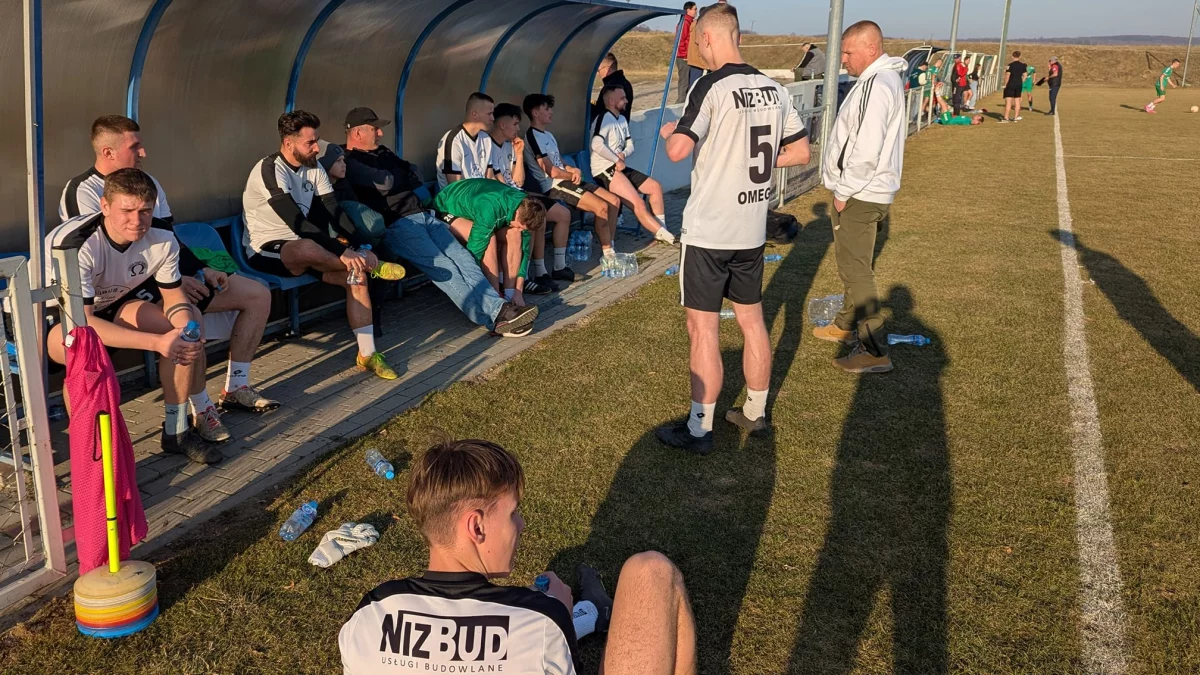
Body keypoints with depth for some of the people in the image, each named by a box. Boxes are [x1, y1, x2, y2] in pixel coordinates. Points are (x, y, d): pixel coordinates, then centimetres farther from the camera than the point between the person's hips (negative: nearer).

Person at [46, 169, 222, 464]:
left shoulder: (162, 240, -18)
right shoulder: (76, 245, -36)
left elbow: (175, 298, -6)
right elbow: (82, 323, -39)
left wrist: (188, 332, -29)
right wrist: (156, 342, -46)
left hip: (108, 306, 6)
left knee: (184, 332, -12)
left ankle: (176, 431, 1)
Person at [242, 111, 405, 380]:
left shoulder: (313, 166, 4)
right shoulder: (270, 170, -21)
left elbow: (334, 212, -3)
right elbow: (297, 222, -31)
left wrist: (362, 246, -19)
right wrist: (343, 252, -35)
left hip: (303, 246, 8)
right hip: (266, 251, -8)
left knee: (357, 273, -14)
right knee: (307, 248, -41)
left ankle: (367, 354, -11)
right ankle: (372, 266, -17)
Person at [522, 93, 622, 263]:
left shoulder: (548, 135, 20)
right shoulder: (533, 136, -11)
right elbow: (552, 171, -17)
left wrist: (574, 170, -1)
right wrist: (573, 175, -1)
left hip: (566, 181, 10)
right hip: (554, 186, -10)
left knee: (614, 201, 0)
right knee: (601, 207, -22)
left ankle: (609, 249, 4)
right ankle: (607, 253, -10)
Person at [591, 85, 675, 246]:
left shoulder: (622, 119, 15)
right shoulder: (604, 118, -14)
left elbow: (630, 145, 17)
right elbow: (597, 145, -27)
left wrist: (623, 155, -8)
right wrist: (617, 161, -17)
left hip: (620, 167, 10)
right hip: (605, 171, -10)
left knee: (655, 186, 6)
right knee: (638, 204, -20)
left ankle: (661, 230, 7)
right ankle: (664, 235, -15)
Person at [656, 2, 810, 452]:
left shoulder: (712, 87, -16)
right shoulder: (774, 89, 5)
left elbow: (677, 151, -23)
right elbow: (800, 152, 10)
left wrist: (668, 131, -2)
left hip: (709, 230, -7)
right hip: (753, 229, 7)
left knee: (703, 328, 1)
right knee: (751, 319, 17)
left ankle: (699, 430, 10)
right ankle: (755, 413, 29)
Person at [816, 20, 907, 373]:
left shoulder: (876, 86, -21)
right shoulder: (880, 80, 12)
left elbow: (867, 150, -27)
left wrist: (844, 191, -17)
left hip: (859, 196, -10)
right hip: (863, 192, 10)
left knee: (856, 271, -7)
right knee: (854, 266, 23)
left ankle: (875, 352, -4)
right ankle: (847, 325, 39)